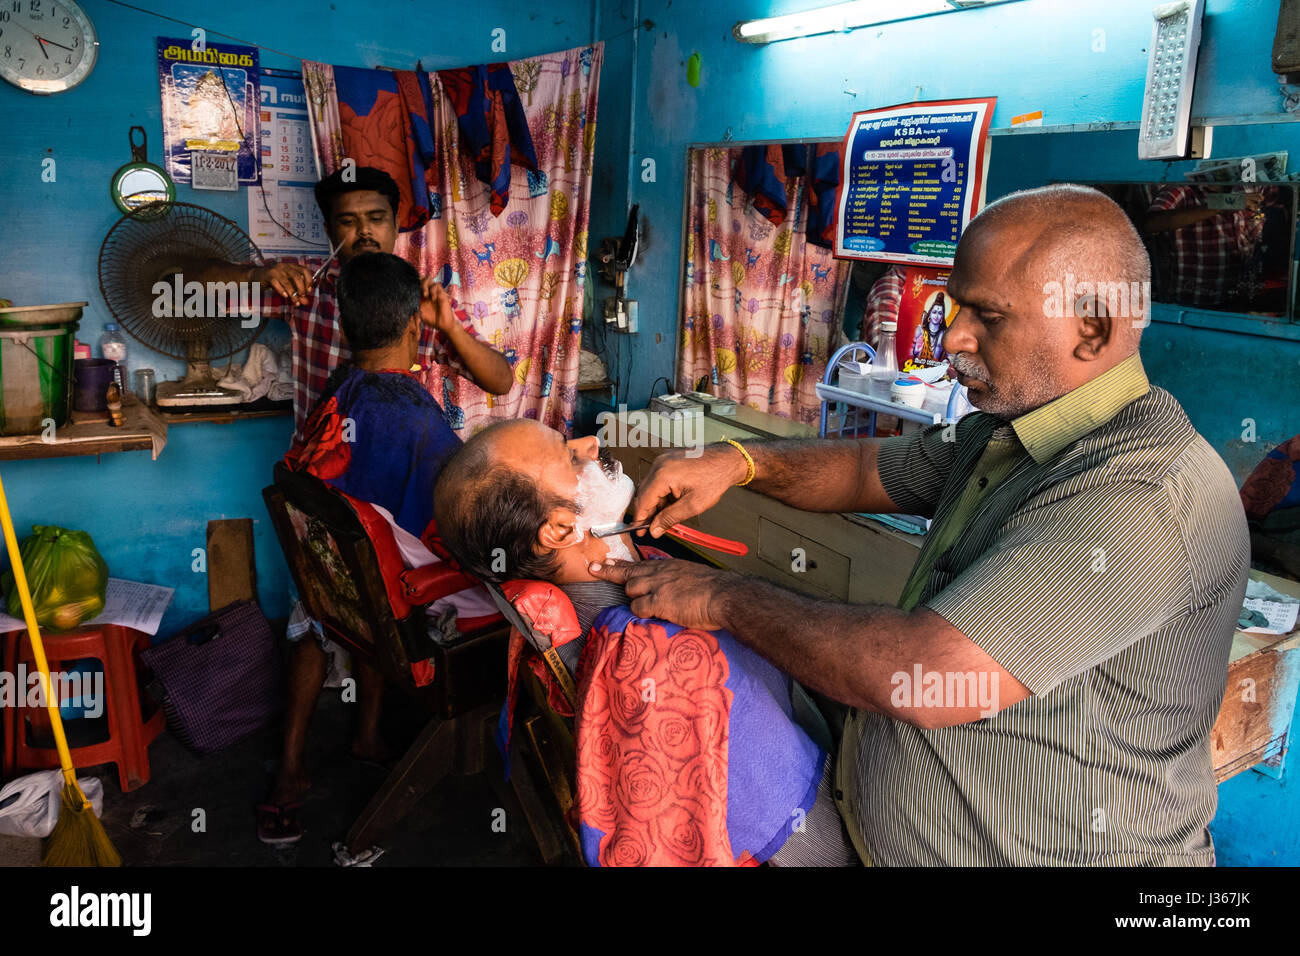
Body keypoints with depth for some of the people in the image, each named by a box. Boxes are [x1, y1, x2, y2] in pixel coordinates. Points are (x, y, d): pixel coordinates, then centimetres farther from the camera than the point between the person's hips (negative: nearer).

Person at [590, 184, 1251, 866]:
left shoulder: (1141, 496, -27)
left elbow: (918, 679, -33)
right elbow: (870, 470, 15)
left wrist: (724, 599, -20)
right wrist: (736, 463, -3)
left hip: (1039, 850, -7)